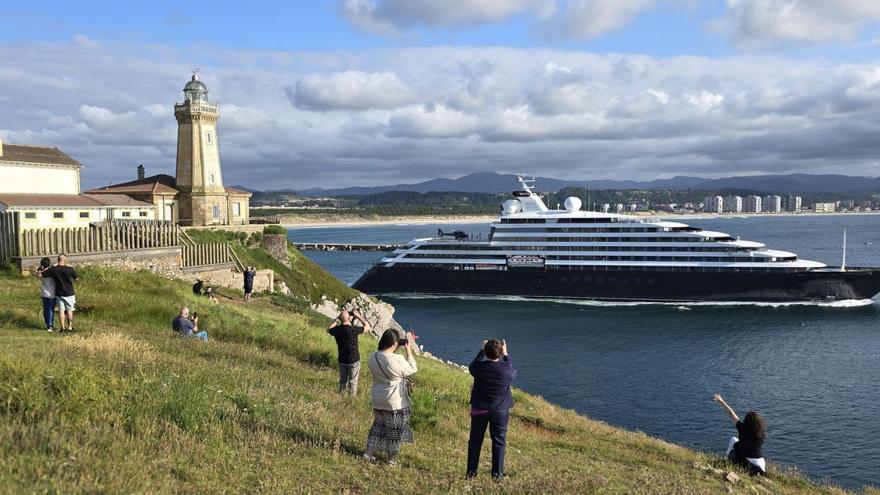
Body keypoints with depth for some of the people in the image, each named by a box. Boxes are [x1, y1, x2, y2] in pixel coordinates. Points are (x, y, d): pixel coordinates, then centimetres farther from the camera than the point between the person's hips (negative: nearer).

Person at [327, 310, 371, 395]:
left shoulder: (336, 330, -13)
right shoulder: (353, 330, -25)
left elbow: (329, 329, 13)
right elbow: (367, 326, -8)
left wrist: (337, 319, 9)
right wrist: (358, 316, -3)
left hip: (342, 361, 4)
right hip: (354, 361, -4)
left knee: (343, 381, 19)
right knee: (353, 382, 9)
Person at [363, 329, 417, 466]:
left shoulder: (372, 357, -7)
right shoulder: (397, 360, -26)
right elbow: (412, 369, -9)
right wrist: (408, 350, -4)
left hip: (378, 401, 6)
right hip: (396, 402, -5)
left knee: (379, 425, 23)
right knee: (395, 429, 11)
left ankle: (369, 452, 25)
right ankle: (392, 458, 22)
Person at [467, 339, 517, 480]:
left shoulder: (479, 367, -15)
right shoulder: (505, 369, -18)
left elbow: (471, 366, 10)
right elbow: (513, 374, 7)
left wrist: (482, 351, 17)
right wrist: (505, 355, 11)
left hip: (479, 409, 1)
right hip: (500, 411, -1)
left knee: (475, 440, 13)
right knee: (499, 442, 9)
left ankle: (471, 471, 19)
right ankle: (497, 473, 12)